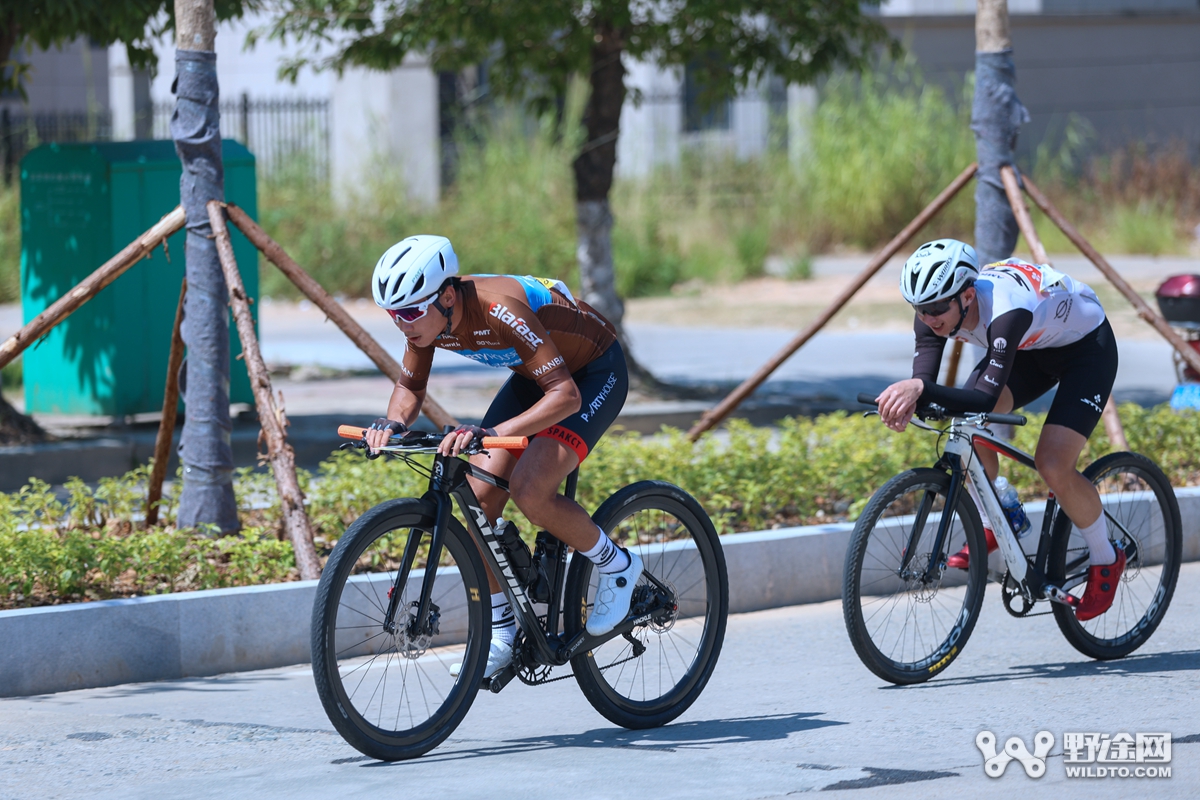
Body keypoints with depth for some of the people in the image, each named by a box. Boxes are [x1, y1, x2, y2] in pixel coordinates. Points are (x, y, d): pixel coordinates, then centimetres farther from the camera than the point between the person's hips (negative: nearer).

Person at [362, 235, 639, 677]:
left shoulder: (498, 309, -38)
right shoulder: (427, 318, -17)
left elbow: (565, 395, -41)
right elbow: (410, 386, 0)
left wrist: (493, 433, -52)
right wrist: (393, 422, -23)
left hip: (594, 374, -8)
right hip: (535, 372, 8)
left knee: (529, 491, -25)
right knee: (478, 497, -5)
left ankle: (617, 566, 0)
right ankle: (501, 633, 8)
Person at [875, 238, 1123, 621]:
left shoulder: (1006, 311, -43)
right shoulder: (935, 311, -22)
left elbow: (986, 398, -48)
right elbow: (923, 381, -26)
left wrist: (920, 387, -62)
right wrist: (907, 399, -50)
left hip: (1087, 347, -7)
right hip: (1030, 346, 7)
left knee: (1053, 465, -20)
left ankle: (1106, 561, 5)